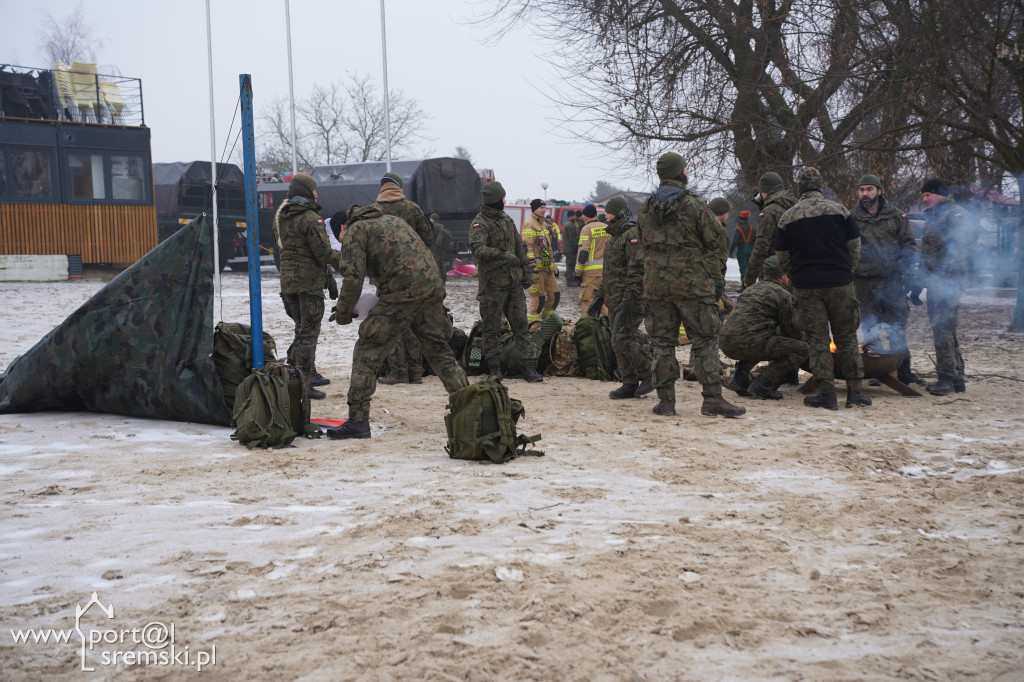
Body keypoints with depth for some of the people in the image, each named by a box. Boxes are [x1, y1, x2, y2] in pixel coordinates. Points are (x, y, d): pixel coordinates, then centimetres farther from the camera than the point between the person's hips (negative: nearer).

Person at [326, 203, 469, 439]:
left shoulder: (356, 230, 5)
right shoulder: (393, 220, 28)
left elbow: (353, 277, -6)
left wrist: (343, 314, 6)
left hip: (401, 295, -7)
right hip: (433, 286, 7)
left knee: (367, 354, 0)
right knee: (439, 351, 19)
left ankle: (358, 421, -3)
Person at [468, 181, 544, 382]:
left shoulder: (507, 220, 15)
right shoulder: (479, 224, -9)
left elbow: (519, 248, 23)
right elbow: (478, 248, -28)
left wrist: (527, 272, 17)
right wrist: (504, 255, -35)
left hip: (513, 283, 6)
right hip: (491, 284, -6)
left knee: (521, 325, 4)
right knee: (491, 328, 2)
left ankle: (527, 366, 6)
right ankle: (494, 368, 10)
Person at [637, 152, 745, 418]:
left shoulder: (646, 208, 9)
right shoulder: (694, 205, -6)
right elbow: (716, 243, -3)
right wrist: (717, 280, 7)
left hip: (656, 285, 4)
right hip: (692, 284, -4)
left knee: (662, 341, 8)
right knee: (705, 340, 0)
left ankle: (666, 400, 7)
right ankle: (713, 398, -4)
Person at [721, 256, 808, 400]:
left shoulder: (752, 289, 27)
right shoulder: (783, 294, 2)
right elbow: (793, 328, 7)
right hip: (747, 343, -8)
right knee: (802, 350, -1)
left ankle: (740, 376, 16)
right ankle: (762, 385, -9)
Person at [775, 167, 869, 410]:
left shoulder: (787, 217, 2)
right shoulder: (839, 210, 0)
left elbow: (783, 258, 6)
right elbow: (854, 249, 3)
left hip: (807, 287, 0)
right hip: (840, 284, 0)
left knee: (817, 340, 4)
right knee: (847, 338, 9)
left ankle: (827, 394, 2)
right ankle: (855, 391, 9)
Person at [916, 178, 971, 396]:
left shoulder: (954, 213, -7)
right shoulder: (933, 217, 22)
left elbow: (960, 247, -18)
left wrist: (946, 273, -26)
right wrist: (919, 284, 23)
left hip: (947, 281, -10)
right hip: (936, 282, 10)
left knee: (942, 329, -12)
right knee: (946, 330, 12)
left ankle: (947, 378, -9)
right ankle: (957, 377, 18)